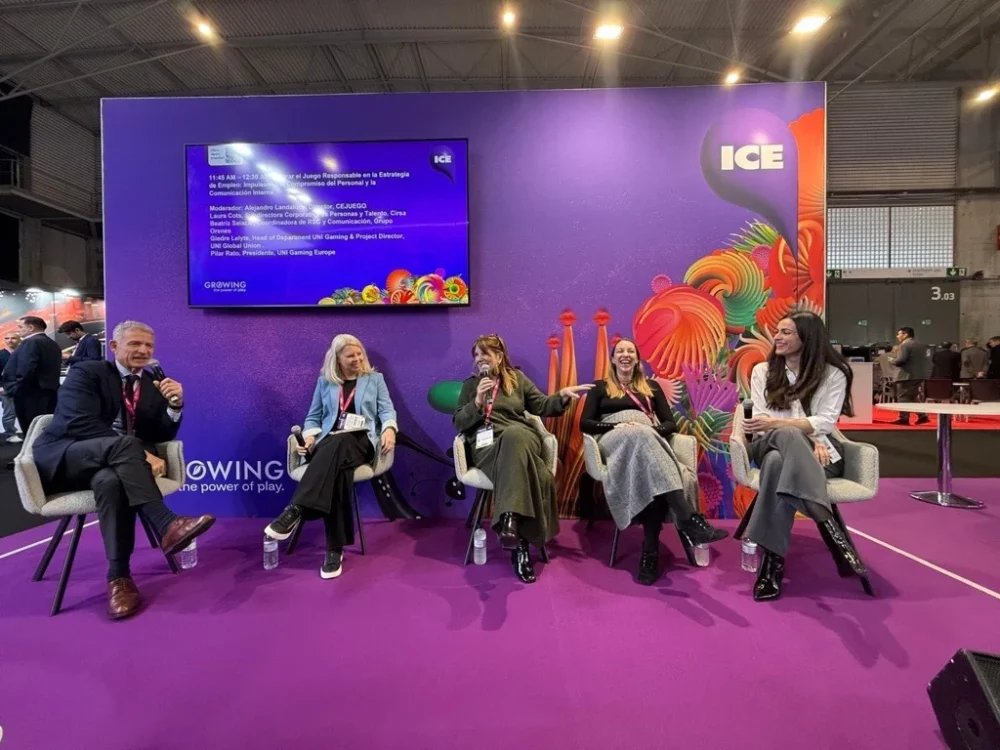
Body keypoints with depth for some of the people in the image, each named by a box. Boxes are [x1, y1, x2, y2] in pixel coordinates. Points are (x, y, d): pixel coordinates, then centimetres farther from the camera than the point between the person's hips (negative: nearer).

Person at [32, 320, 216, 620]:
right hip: (63, 457, -3)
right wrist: (140, 453, -27)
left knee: (112, 481, -35)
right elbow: (80, 423, -18)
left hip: (112, 462, 3)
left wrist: (174, 405, -17)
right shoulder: (86, 372, -2)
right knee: (124, 443, -35)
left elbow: (162, 436, 4)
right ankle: (167, 525, -42)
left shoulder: (154, 384, 11)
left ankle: (119, 576, -31)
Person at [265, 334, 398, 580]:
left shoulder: (375, 379, 18)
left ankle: (296, 510, -47)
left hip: (363, 441, -1)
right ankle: (335, 548, -40)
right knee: (337, 470, -37)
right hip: (330, 444, 2)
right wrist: (310, 437, -3)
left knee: (338, 444, -40)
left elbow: (387, 409, 6)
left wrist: (389, 429, -18)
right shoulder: (325, 382, 21)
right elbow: (313, 417, 20)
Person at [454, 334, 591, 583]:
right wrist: (477, 402, -6)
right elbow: (458, 423, 10)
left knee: (513, 435, -38)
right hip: (487, 444, -1)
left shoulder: (517, 378, 20)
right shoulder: (470, 385, 19)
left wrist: (563, 396, -6)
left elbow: (541, 406, 13)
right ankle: (521, 540, -32)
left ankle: (510, 522, -38)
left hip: (520, 438, 1)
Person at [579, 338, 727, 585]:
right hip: (614, 439, -2)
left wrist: (654, 429, -6)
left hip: (649, 438, 2)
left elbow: (670, 423, 17)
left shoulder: (651, 386, 27)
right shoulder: (601, 387, 20)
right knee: (640, 435, -40)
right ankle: (689, 520, -51)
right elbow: (585, 423, 7)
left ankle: (650, 550, -41)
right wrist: (618, 425, -8)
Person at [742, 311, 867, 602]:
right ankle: (830, 531, -41)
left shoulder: (833, 374, 8)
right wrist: (805, 437, -13)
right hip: (770, 446, 1)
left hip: (818, 452, -1)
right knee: (787, 436, -40)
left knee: (779, 463, -40)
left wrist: (776, 424, -22)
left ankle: (772, 559, -42)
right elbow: (761, 420, 3)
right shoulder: (762, 371, 13)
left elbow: (825, 422, -6)